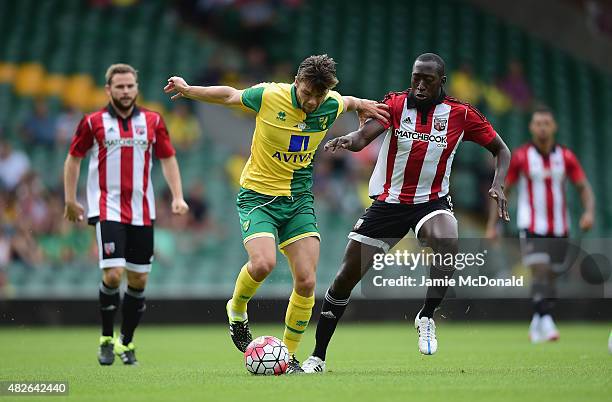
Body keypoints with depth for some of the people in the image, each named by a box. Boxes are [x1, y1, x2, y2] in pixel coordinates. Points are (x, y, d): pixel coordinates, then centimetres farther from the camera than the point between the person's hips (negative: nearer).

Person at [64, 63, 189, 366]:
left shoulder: (153, 121, 6)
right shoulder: (93, 122, 0)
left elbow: (168, 159, 10)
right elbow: (74, 158, 8)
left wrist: (177, 196, -1)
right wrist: (70, 200, 5)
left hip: (142, 211, 3)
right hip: (107, 209, -3)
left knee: (139, 279, 4)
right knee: (113, 274, -16)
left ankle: (126, 341, 20)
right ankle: (107, 339, 1)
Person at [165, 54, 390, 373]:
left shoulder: (332, 105, -4)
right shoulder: (269, 96, -15)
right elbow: (230, 96, 4)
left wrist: (361, 105, 6)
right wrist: (188, 90, 0)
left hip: (299, 199, 4)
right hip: (258, 194, -4)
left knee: (306, 281, -7)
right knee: (263, 263, -27)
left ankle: (289, 355, 11)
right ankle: (237, 309, 7)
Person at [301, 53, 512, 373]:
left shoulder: (460, 114, -4)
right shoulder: (396, 103, -6)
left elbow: (501, 150, 5)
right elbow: (364, 136, -21)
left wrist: (498, 184, -13)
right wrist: (347, 141, -44)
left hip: (432, 202, -1)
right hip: (387, 203, 1)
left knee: (448, 244, -36)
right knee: (346, 277, 2)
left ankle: (426, 318, -15)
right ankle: (318, 357, 16)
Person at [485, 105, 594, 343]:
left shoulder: (566, 157, 1)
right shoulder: (520, 157, -5)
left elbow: (584, 187, 3)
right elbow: (502, 190, 2)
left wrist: (589, 211, -16)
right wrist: (492, 225, -1)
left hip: (559, 229, 3)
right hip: (531, 227, -3)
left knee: (549, 278, 9)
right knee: (540, 273, -20)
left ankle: (537, 324, 27)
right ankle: (546, 322, -26)